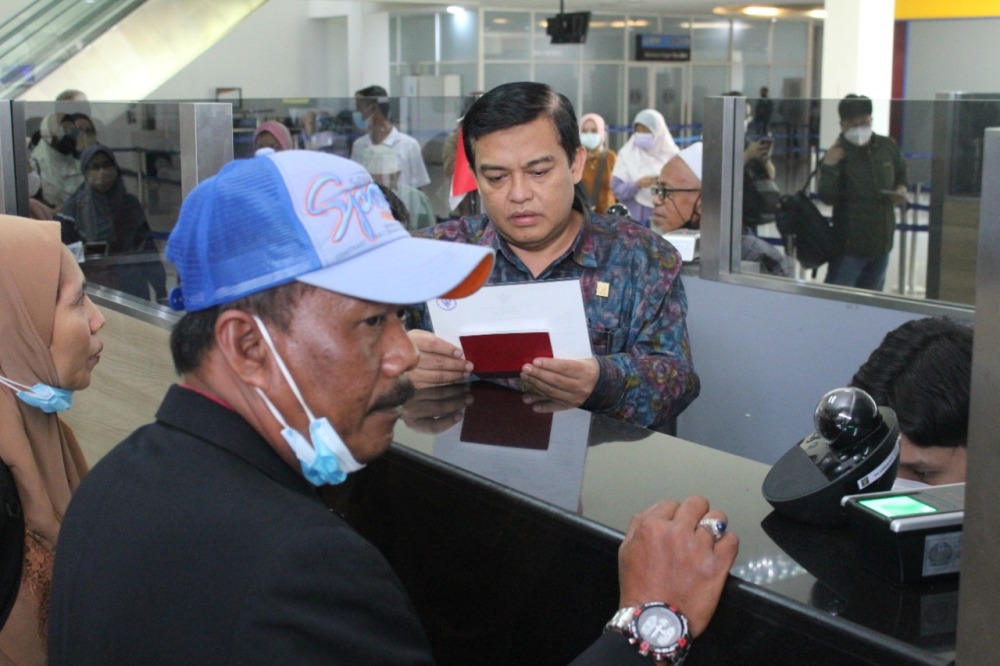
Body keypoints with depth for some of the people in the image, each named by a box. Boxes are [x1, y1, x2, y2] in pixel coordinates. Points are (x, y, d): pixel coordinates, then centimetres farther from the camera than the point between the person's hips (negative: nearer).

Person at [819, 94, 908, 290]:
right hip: (850, 244, -5)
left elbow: (901, 173, 21)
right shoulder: (838, 155, -14)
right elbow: (827, 198, -22)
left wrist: (902, 188, 0)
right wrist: (828, 167, -32)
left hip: (882, 242, 5)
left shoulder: (888, 147, 1)